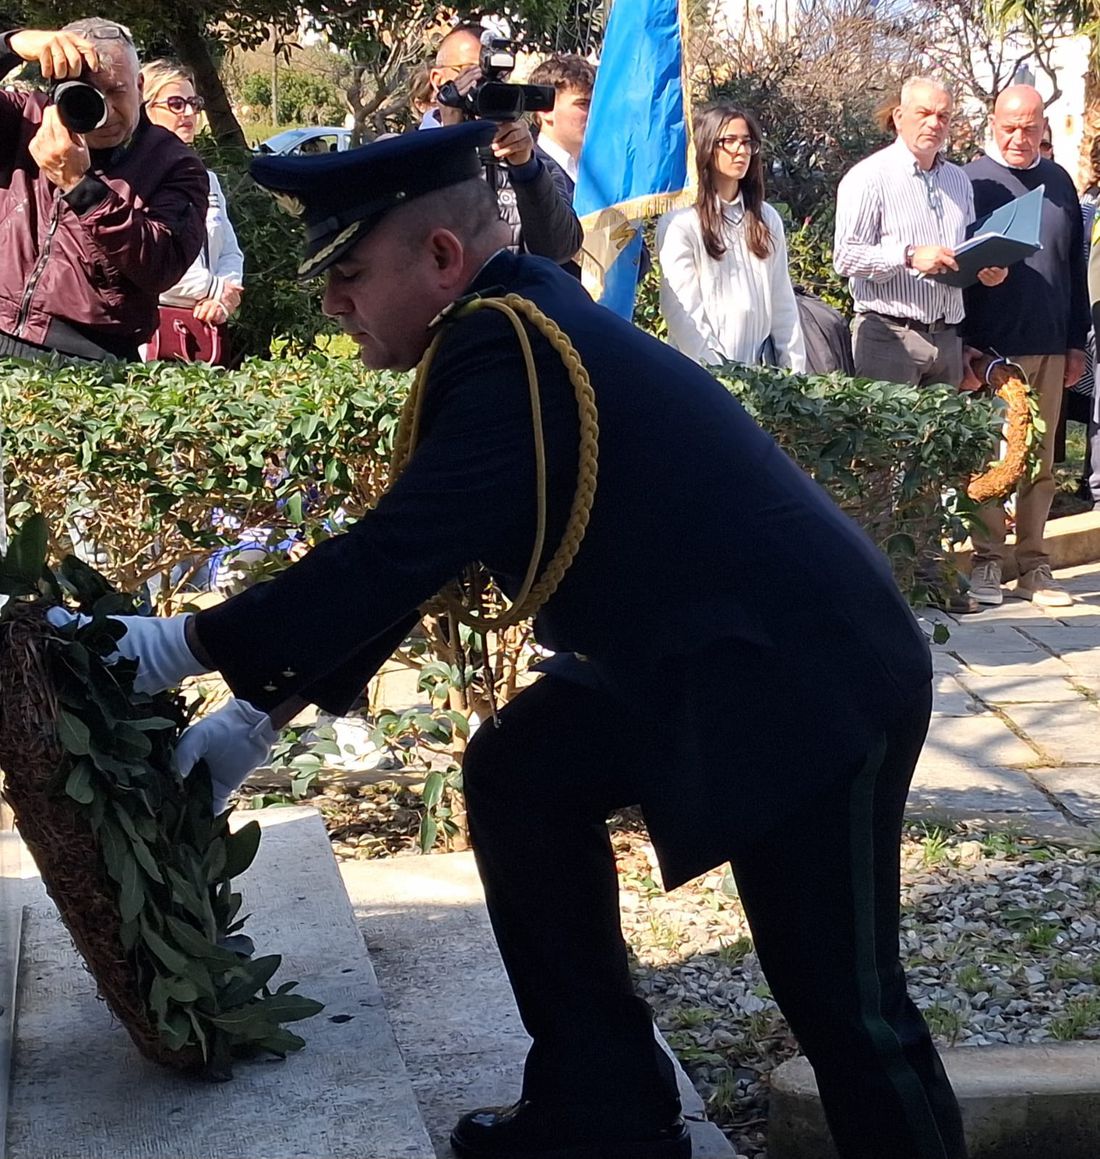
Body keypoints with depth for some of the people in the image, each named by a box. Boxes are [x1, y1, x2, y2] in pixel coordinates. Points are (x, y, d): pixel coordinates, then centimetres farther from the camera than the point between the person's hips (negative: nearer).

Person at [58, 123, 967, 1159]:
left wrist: (182, 646, -16)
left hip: (812, 681, -10)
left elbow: (395, 557, -25)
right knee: (518, 774, 12)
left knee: (843, 1001, -4)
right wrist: (258, 714, 9)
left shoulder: (510, 352, -21)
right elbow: (405, 557, 12)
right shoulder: (512, 325, 8)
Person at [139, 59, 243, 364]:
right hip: (148, 324, -7)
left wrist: (224, 299, -4)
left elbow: (231, 254, 19)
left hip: (206, 332, 7)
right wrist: (215, 289, -6)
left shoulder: (206, 179, 23)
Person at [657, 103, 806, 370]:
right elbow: (681, 311, -12)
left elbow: (782, 302, 10)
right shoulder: (679, 222, -7)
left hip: (761, 368, 5)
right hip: (703, 371, -4)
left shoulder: (767, 218, 10)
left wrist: (795, 370, 4)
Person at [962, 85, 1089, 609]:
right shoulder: (971, 181, -2)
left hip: (1050, 347, 4)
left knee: (1040, 462, 8)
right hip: (990, 347, -4)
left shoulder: (1058, 182, 11)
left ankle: (1033, 566, 15)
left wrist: (1077, 341, 12)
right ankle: (988, 562, 9)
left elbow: (1075, 266, 15)